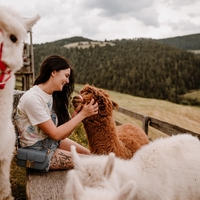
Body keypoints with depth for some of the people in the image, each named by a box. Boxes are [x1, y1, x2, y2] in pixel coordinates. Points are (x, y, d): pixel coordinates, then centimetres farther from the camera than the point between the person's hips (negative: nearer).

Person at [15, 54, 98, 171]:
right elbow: (55, 134, -24)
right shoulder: (32, 99, -27)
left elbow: (63, 133, -7)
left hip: (53, 141, 8)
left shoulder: (53, 95, 0)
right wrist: (82, 114, -22)